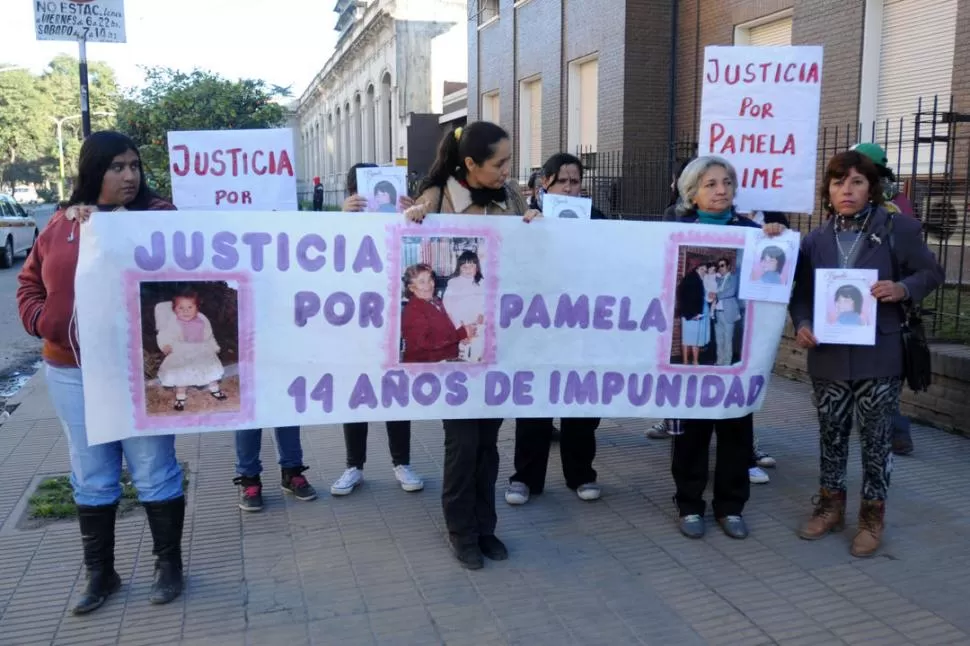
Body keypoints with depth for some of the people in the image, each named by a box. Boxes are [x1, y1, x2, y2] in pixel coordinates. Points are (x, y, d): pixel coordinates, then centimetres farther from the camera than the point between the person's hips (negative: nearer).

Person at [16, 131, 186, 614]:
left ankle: (169, 565, 23)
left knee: (154, 472, 6)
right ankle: (99, 573, 29)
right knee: (91, 478, 14)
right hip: (71, 372, 4)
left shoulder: (157, 215, -2)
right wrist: (41, 320, -2)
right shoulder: (62, 223, 8)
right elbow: (30, 283, 14)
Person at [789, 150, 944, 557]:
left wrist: (903, 288, -16)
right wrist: (801, 325, -10)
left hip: (878, 355, -3)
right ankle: (830, 506, 30)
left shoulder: (898, 229, -3)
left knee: (875, 437, 6)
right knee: (831, 433, 14)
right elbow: (802, 293, 9)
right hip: (828, 356, 3)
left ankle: (872, 516, 22)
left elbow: (932, 272, 4)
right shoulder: (815, 240, 6)